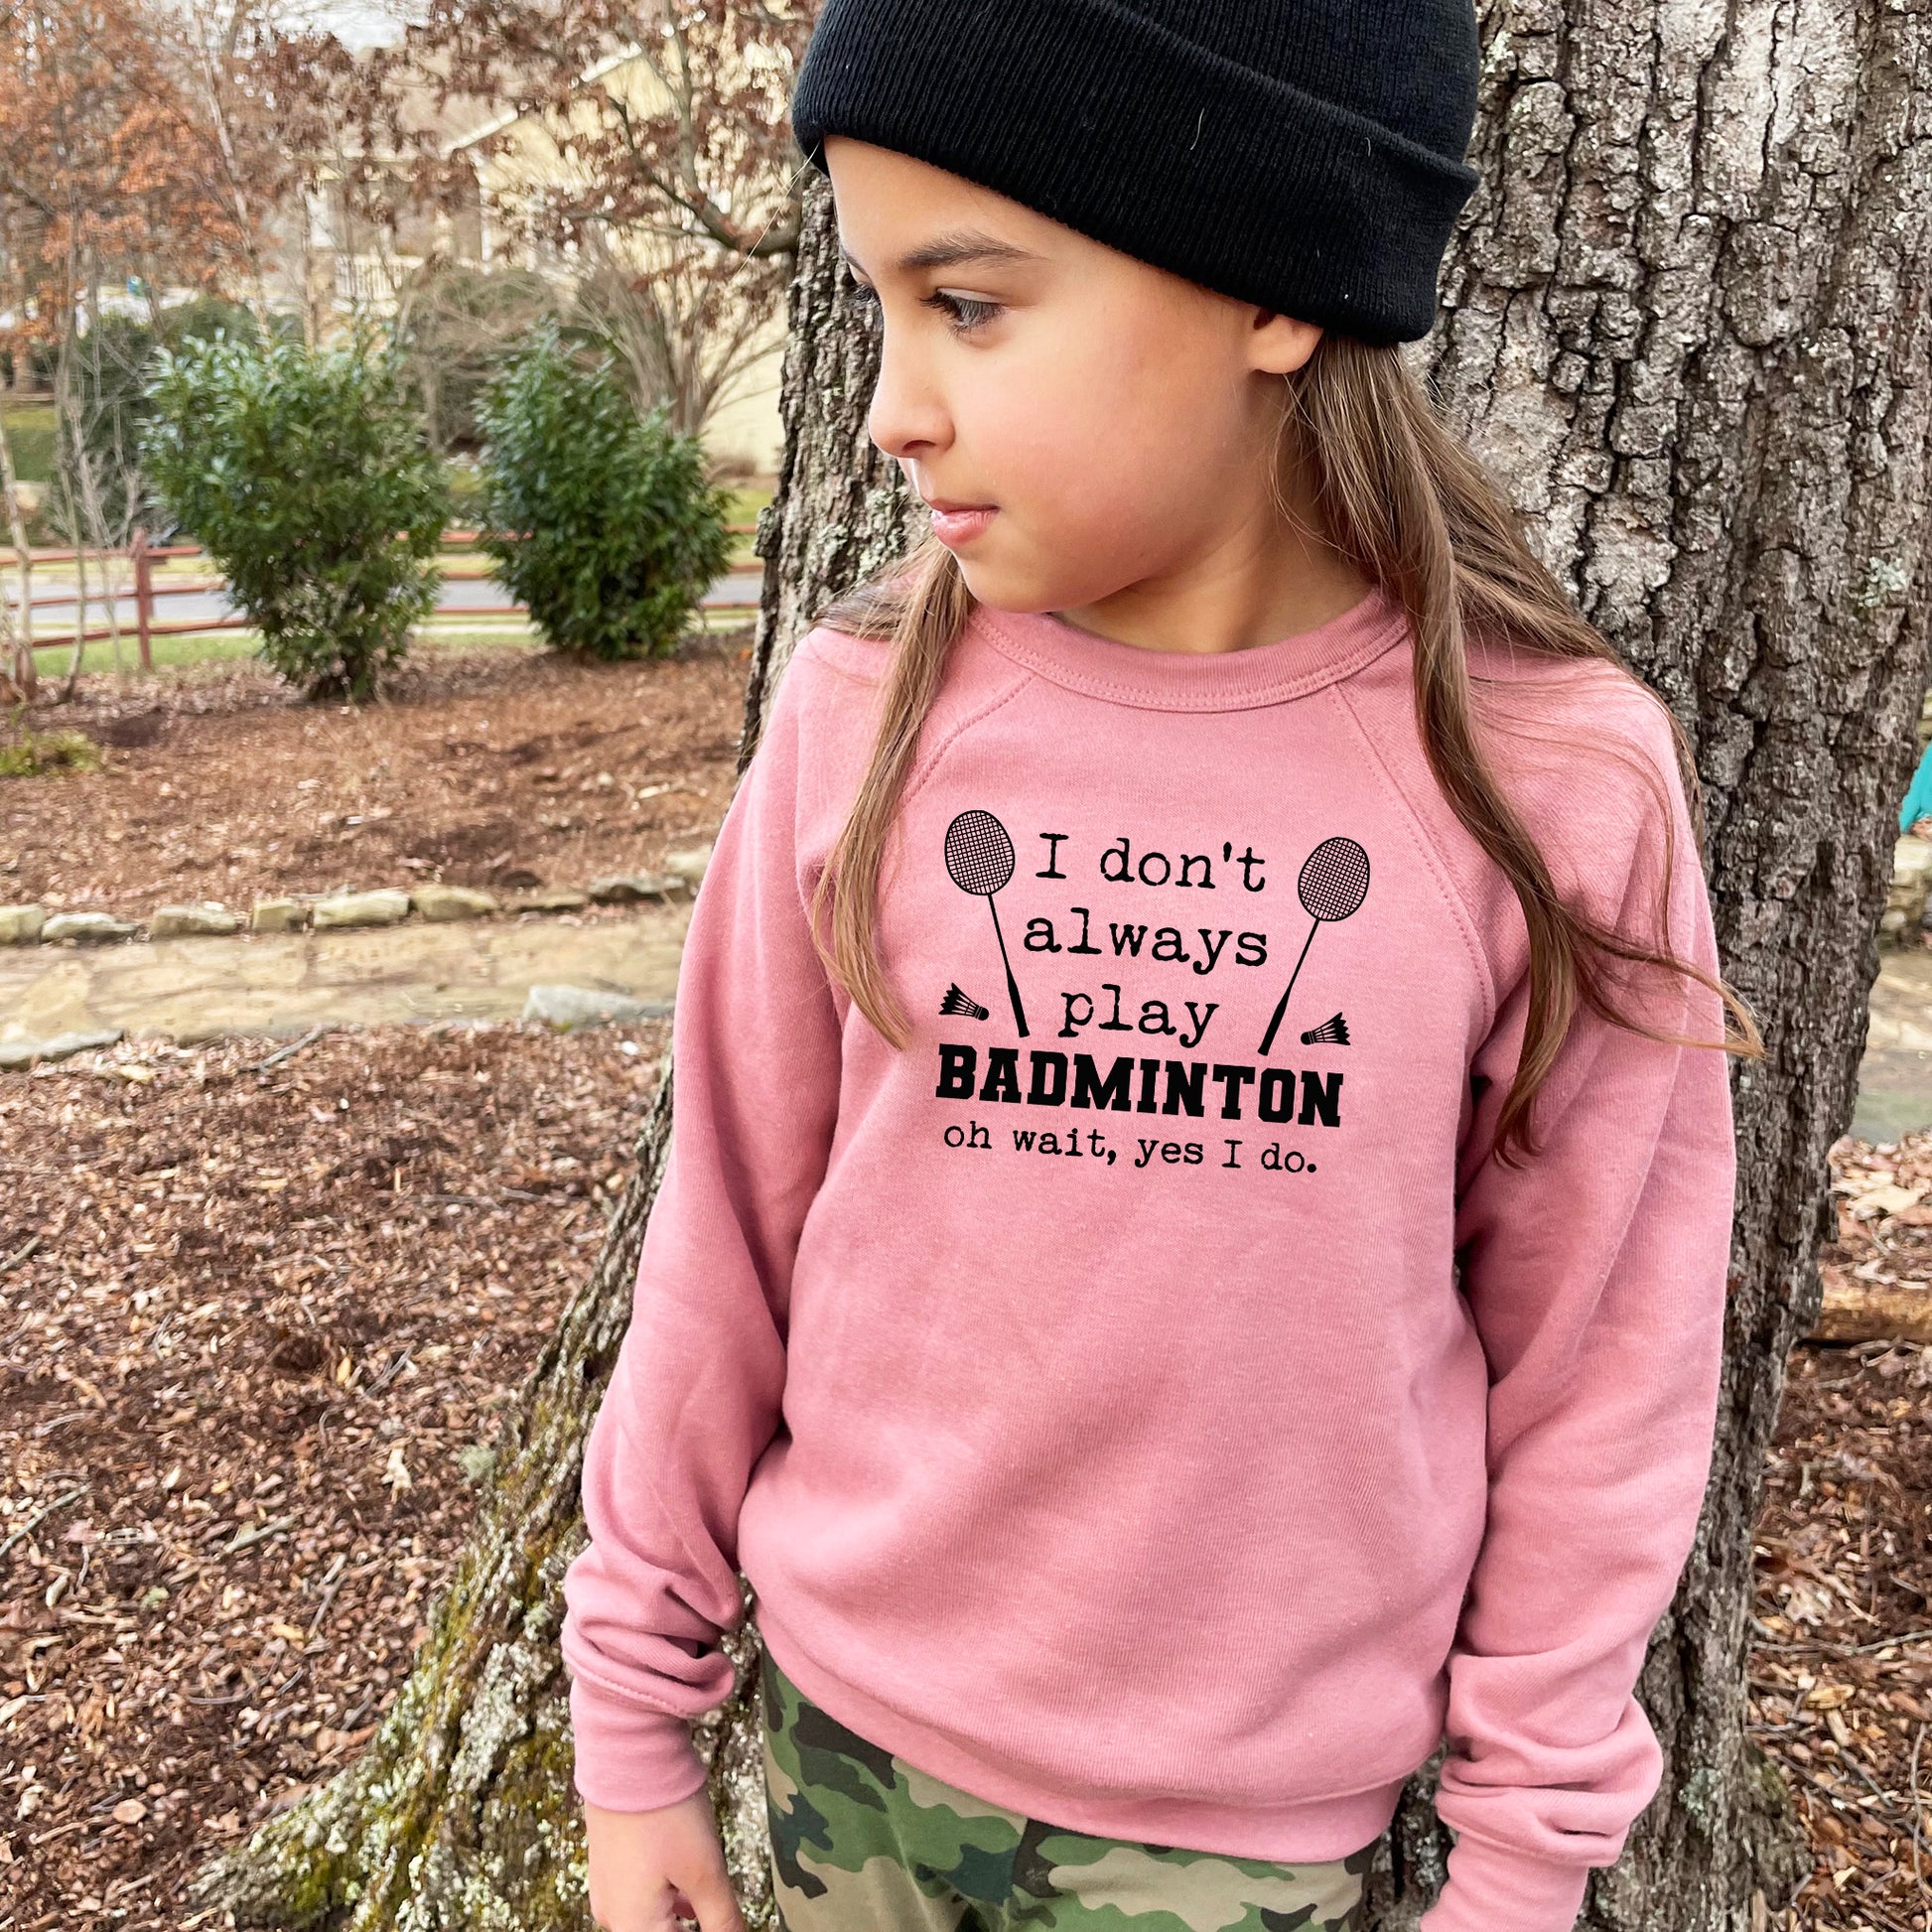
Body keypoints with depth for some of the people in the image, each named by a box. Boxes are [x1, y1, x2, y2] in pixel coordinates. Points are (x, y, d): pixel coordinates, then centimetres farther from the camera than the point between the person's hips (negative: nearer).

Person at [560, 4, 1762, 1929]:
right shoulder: (863, 710, -12)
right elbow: (728, 1243, -4)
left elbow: (1589, 1357, -6)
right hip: (848, 1729, 1)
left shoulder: (1558, 778, -15)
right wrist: (634, 1721, 4)